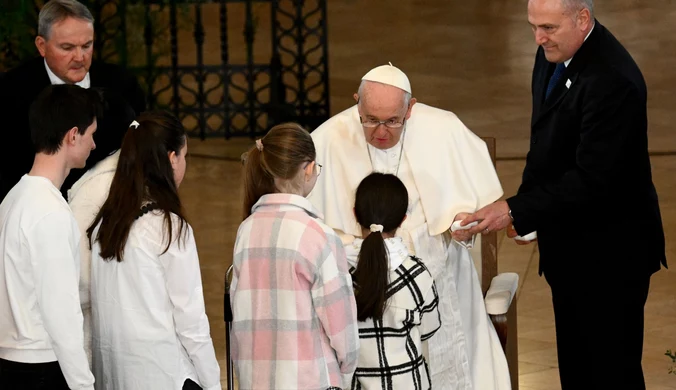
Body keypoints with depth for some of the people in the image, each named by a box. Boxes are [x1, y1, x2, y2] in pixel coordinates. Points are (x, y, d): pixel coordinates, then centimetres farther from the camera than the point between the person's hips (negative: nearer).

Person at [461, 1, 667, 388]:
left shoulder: (612, 80, -27)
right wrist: (524, 204, 6)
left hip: (609, 252, -9)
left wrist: (516, 211, -29)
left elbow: (592, 178, -29)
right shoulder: (553, 55, 2)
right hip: (569, 245, 9)